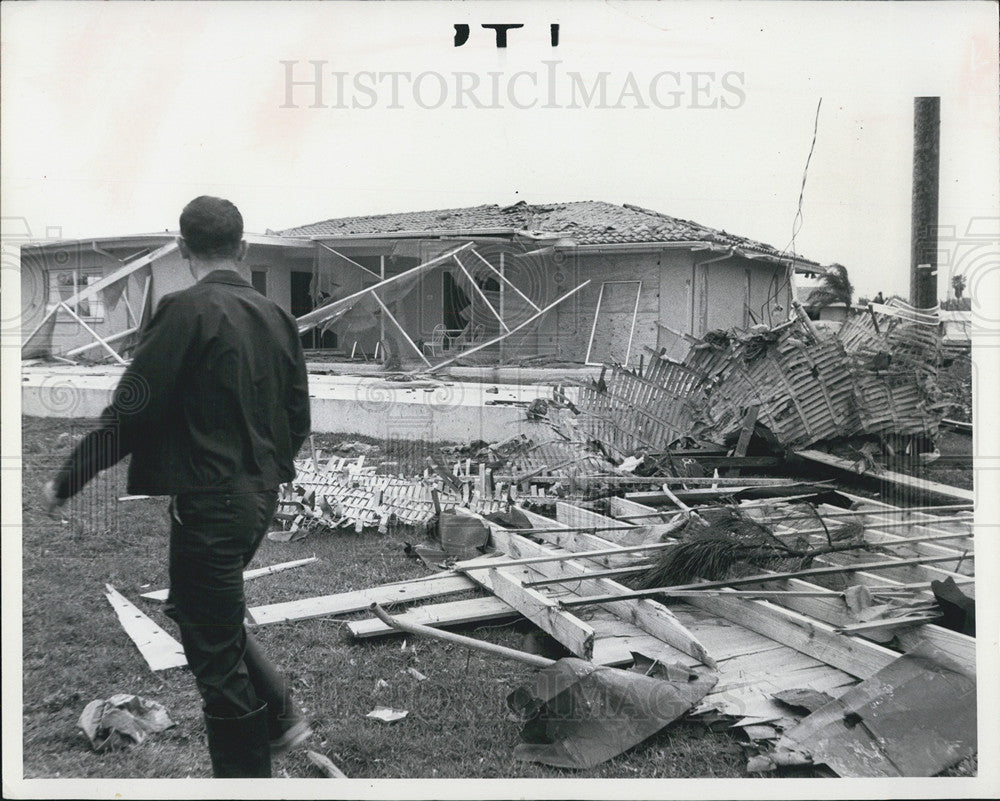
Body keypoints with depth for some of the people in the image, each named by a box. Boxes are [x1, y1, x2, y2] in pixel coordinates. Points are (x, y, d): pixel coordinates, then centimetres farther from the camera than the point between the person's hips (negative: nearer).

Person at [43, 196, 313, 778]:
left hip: (207, 504, -7)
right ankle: (281, 715, 29)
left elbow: (129, 413, -15)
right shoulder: (277, 317, 5)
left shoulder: (186, 311, -15)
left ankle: (245, 772, 18)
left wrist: (65, 483, -5)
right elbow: (298, 418, 12)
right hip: (260, 498, 8)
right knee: (216, 617, 27)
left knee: (215, 652, 6)